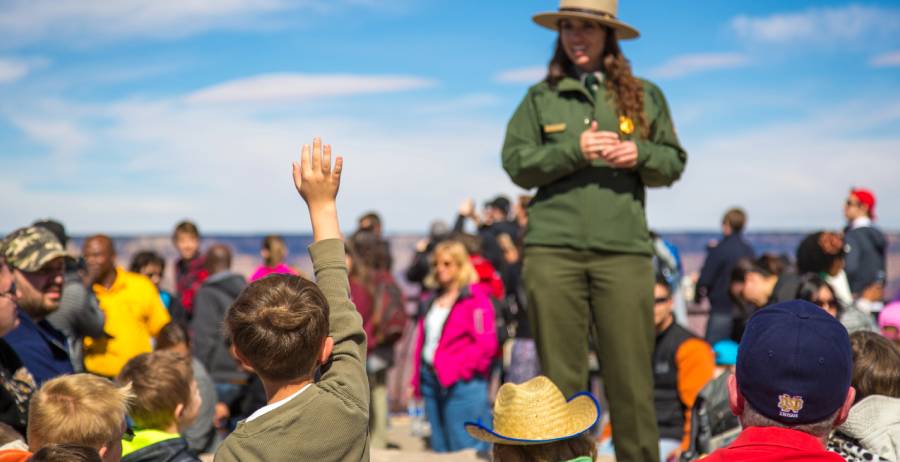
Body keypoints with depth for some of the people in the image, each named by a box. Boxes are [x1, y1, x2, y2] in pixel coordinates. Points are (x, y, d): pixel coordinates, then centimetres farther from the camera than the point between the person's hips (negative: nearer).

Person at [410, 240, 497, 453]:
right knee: (440, 449, 12)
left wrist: (458, 369, -15)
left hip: (462, 383, -7)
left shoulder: (475, 298, -5)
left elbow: (486, 343, -12)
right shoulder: (431, 301, 18)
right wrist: (417, 379, 11)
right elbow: (421, 341, 18)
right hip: (432, 382, 8)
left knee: (465, 450, -7)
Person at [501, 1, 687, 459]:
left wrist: (640, 154, -8)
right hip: (552, 249, 0)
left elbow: (674, 163, 13)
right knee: (560, 375, 3)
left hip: (624, 249, 0)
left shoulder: (644, 96, 13)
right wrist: (574, 151, -10)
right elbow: (516, 163, 3)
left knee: (631, 373, -1)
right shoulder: (540, 97, 11)